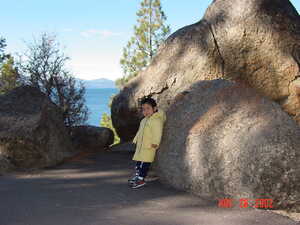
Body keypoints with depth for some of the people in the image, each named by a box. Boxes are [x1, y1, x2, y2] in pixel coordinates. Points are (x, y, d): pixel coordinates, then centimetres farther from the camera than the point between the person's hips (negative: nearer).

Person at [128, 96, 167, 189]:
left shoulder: (156, 120, -17)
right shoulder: (144, 120, 17)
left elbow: (157, 133, -26)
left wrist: (155, 143, -33)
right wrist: (136, 139, 32)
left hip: (149, 147, -10)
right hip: (140, 146, 10)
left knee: (144, 163, -7)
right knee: (138, 161, 18)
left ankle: (141, 179, -2)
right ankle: (137, 175, 30)